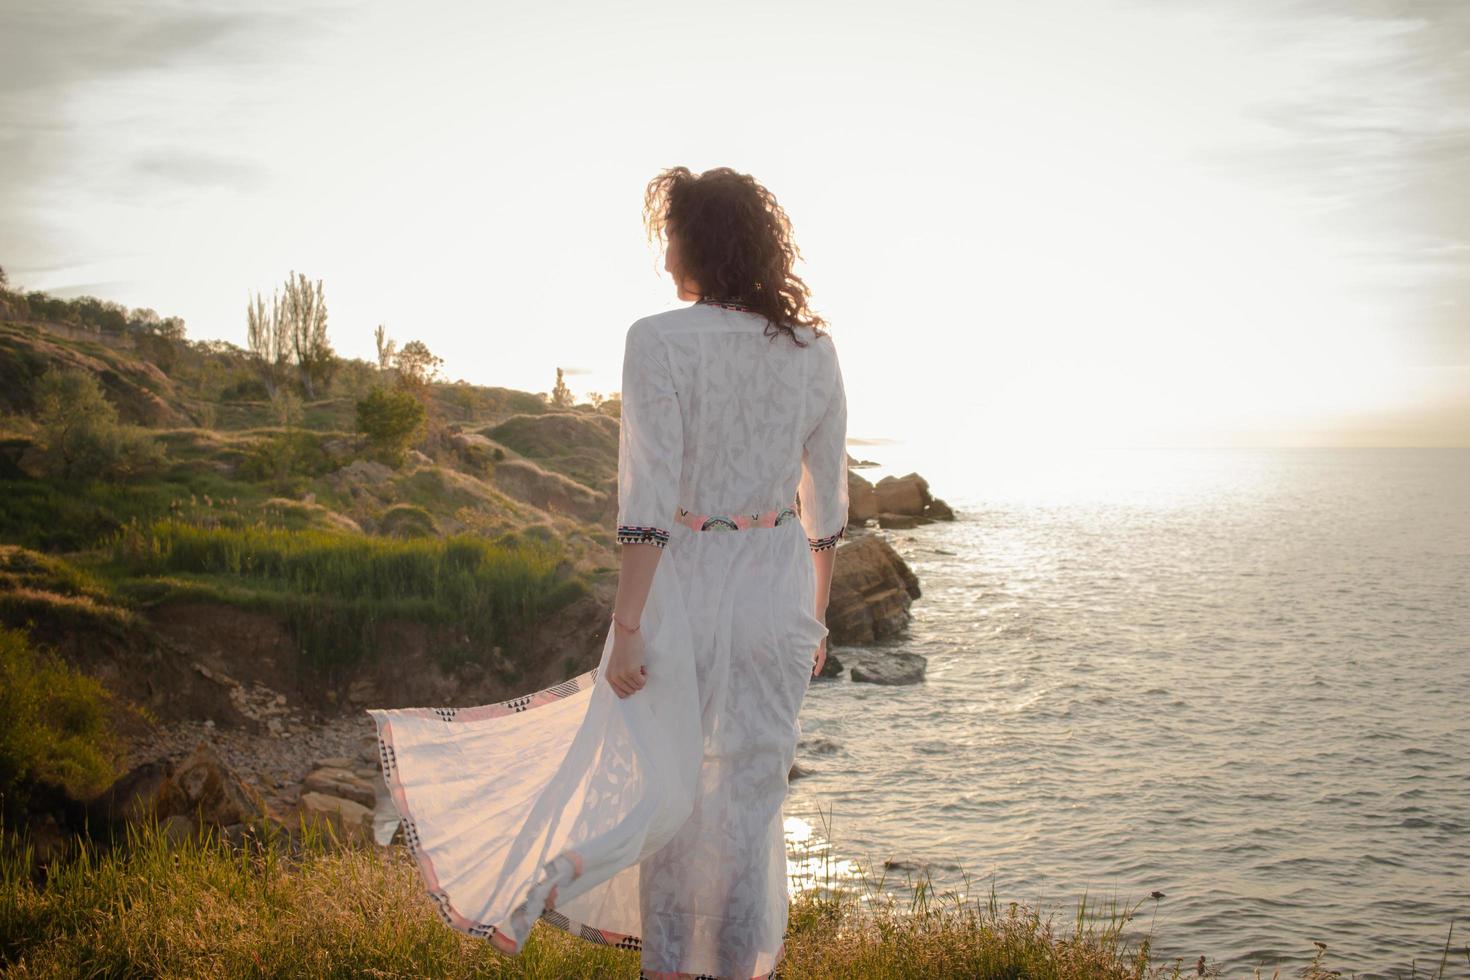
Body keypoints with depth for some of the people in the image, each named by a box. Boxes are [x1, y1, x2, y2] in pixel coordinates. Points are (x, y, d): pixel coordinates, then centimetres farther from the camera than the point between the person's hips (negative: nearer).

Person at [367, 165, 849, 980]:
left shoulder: (660, 341, -12)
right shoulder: (814, 349, 3)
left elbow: (649, 501, -17)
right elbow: (826, 506, 7)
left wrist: (627, 627, -13)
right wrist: (815, 618, 17)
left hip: (684, 590, -4)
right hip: (778, 594, 4)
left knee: (657, 786, 11)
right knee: (747, 798, 12)